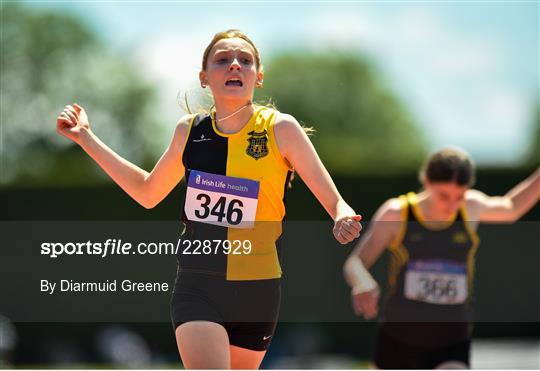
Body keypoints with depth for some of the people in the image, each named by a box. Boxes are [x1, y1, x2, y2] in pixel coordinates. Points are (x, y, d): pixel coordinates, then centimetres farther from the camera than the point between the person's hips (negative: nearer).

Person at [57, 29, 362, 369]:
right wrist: (86, 138, 19)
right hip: (197, 288, 1)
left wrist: (344, 218, -30)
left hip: (258, 290, -1)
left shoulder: (281, 129, -6)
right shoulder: (189, 130, 3)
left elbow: (336, 203, -6)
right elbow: (148, 192, 20)